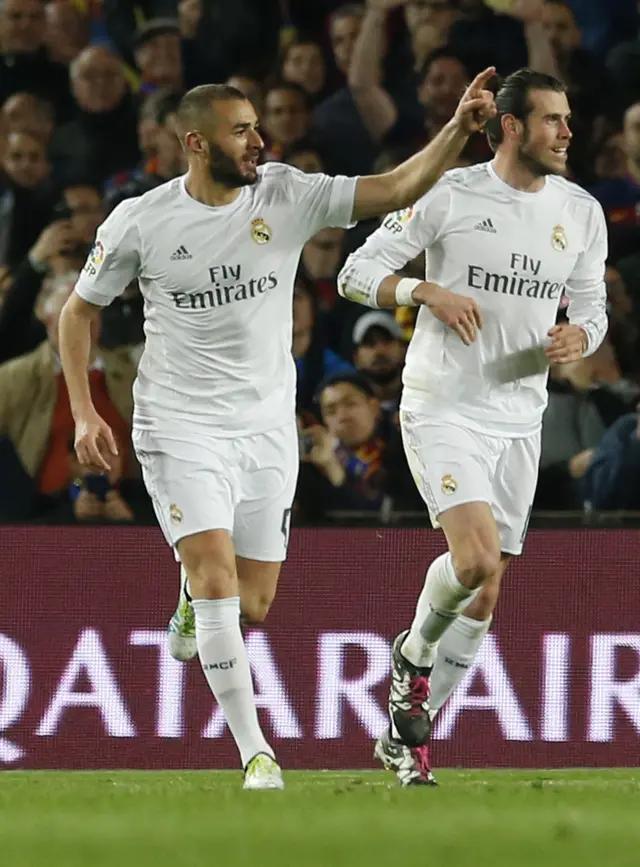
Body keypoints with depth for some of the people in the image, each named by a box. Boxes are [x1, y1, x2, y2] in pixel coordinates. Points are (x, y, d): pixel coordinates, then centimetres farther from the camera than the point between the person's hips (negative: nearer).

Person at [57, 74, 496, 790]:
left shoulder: (287, 196, -5)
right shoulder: (139, 222, -8)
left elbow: (398, 189, -13)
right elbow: (79, 312, 6)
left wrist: (458, 128, -27)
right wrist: (83, 413, -2)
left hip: (267, 427, 3)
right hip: (181, 427, -3)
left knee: (252, 605, 5)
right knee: (218, 581, -18)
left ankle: (196, 589, 43)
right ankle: (255, 753, -12)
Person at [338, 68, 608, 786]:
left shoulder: (582, 212, 5)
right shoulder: (450, 195, -8)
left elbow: (591, 305, 16)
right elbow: (356, 273, -5)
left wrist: (579, 337, -8)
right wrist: (428, 291, -22)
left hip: (519, 417, 5)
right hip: (443, 410, -5)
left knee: (483, 598, 6)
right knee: (477, 558, -24)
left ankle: (408, 733, 21)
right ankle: (415, 653, 7)